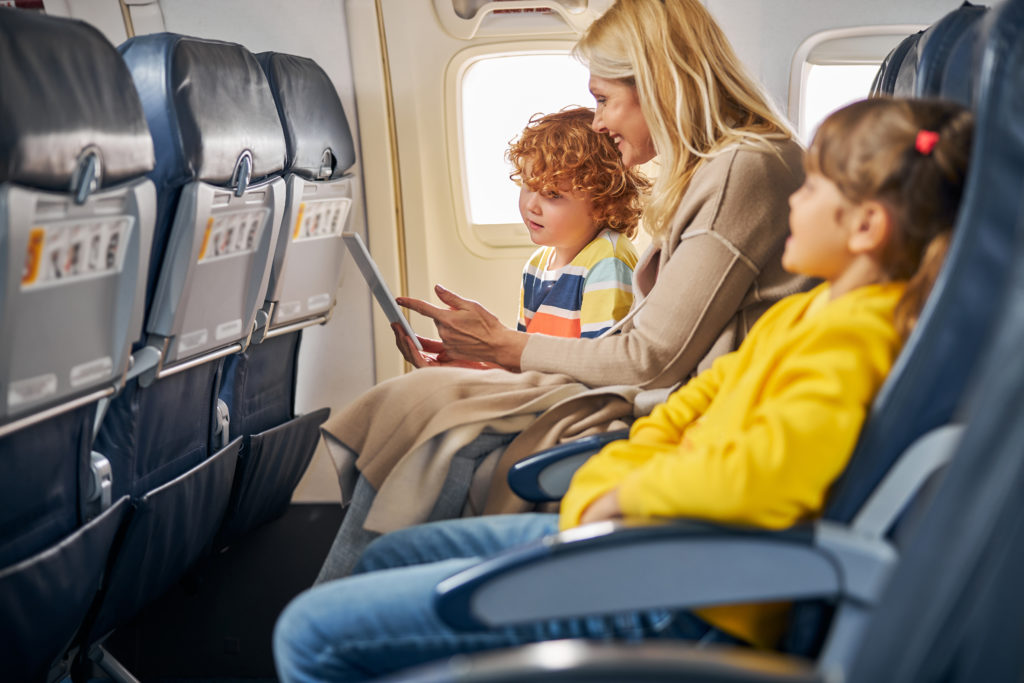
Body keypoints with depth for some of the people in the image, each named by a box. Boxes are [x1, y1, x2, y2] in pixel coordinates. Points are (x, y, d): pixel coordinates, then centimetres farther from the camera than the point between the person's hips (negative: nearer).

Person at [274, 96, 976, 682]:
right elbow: (690, 405, 15)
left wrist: (627, 496, -15)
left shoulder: (851, 339, -20)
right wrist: (599, 494, 0)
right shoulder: (805, 313, 12)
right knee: (389, 557, 24)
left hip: (677, 601, -11)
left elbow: (760, 471, -34)